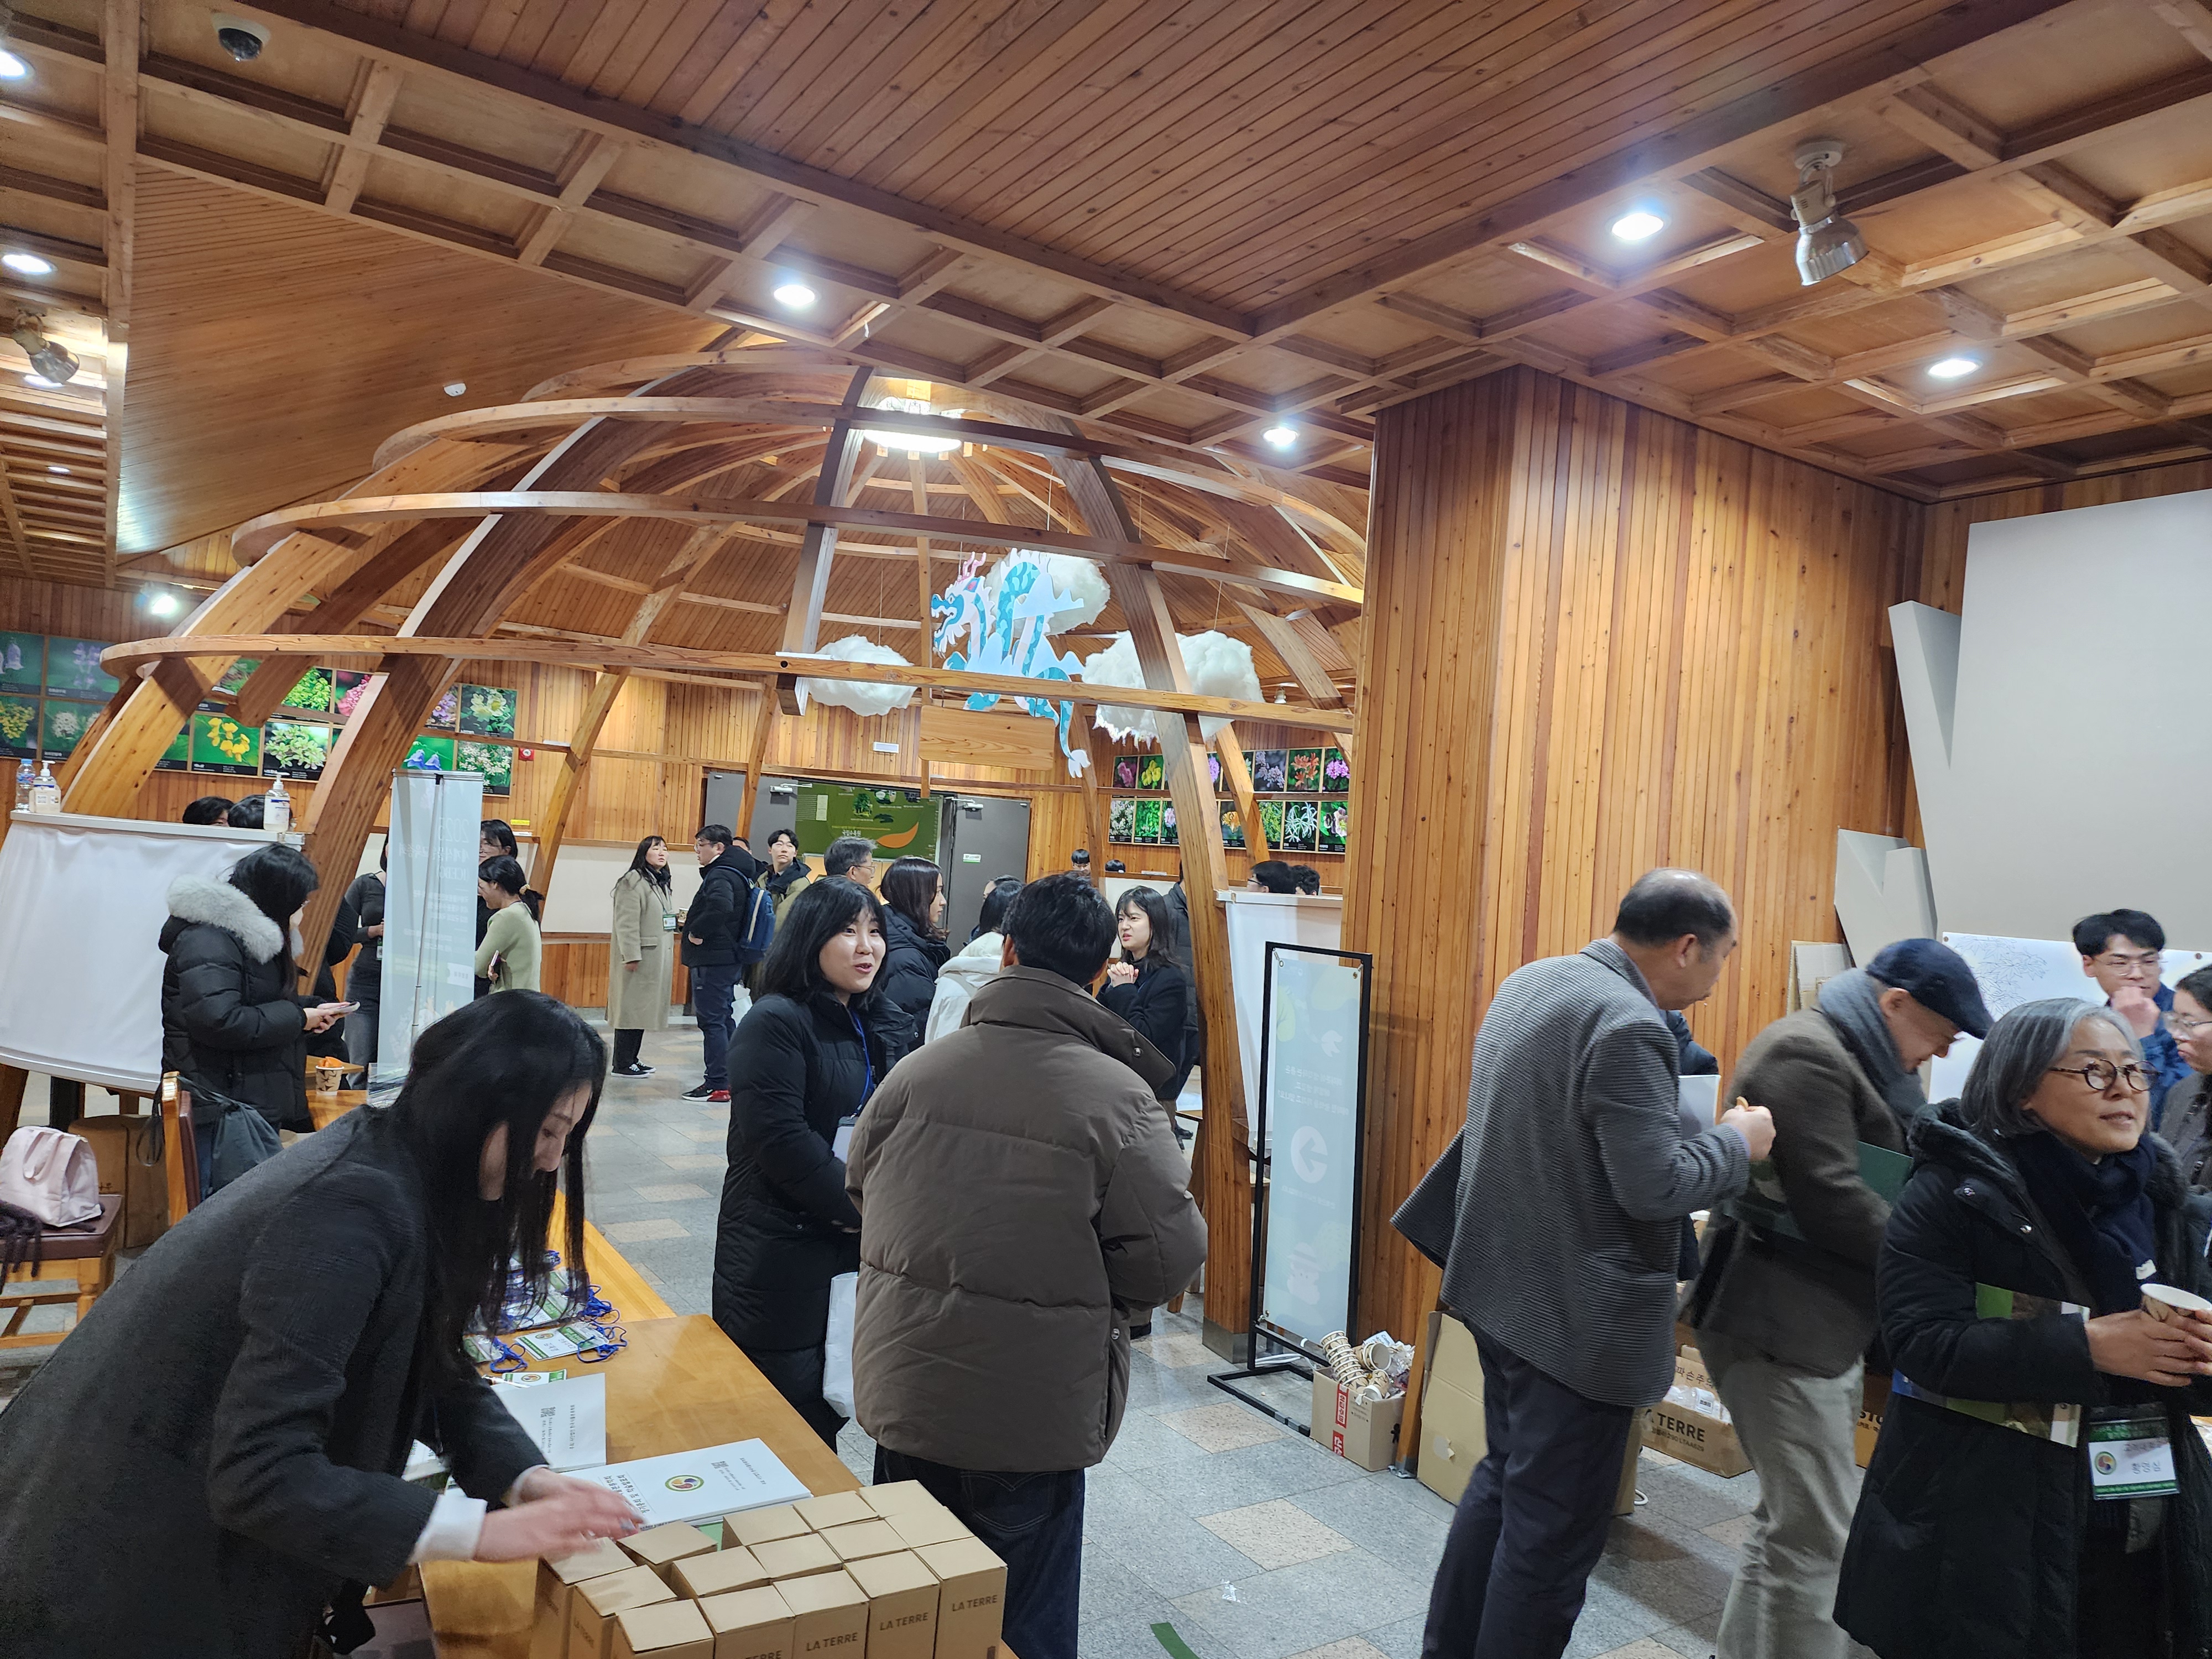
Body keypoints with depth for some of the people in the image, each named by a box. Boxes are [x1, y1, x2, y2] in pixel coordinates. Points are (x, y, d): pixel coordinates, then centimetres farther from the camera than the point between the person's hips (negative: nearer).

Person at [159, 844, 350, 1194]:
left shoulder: (249, 936, 18)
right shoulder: (207, 940, -14)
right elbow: (218, 1021, -26)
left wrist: (313, 1010, 13)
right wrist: (298, 1018, -15)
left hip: (257, 1108, 10)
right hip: (217, 1115, -10)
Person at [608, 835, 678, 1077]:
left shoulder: (665, 883, 17)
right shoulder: (634, 881, -11)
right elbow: (627, 922, -18)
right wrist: (631, 955, -22)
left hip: (659, 955, 9)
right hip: (639, 955, -9)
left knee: (644, 1007, 11)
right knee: (631, 1006, -4)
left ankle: (632, 1058, 18)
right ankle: (622, 1064, 1)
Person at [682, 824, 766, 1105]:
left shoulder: (721, 876, -17)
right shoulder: (739, 873, 14)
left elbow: (721, 905, -36)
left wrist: (697, 931, -22)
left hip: (713, 960, -10)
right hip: (730, 957, 10)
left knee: (712, 1020, -6)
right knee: (724, 1018, 16)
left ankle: (717, 1085, -3)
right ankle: (730, 1078, 23)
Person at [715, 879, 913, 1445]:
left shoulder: (886, 1026, 11)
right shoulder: (775, 1023, -12)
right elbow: (782, 1143, -21)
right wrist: (868, 1211, -16)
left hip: (858, 1250, 7)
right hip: (781, 1261, -6)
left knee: (832, 1410, 14)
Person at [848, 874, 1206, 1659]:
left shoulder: (917, 1070, -8)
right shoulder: (1117, 1098, -19)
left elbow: (860, 1189, 7)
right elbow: (1169, 1259, -16)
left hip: (906, 1392, 4)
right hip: (1033, 1414, -3)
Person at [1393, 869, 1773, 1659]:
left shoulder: (1529, 981, 4)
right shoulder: (1630, 1027, -25)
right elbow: (1656, 1188, -26)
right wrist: (1737, 1141, -8)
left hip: (1501, 1285, 10)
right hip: (1576, 1318, -9)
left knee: (1504, 1478, 25)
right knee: (1553, 1529, 8)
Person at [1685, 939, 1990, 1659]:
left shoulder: (1855, 1058, 16)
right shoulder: (1807, 1054, -17)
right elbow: (1833, 1201, -22)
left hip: (1820, 1322, 10)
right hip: (1780, 1327, -10)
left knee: (1790, 1522, 18)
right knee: (1815, 1538, -4)